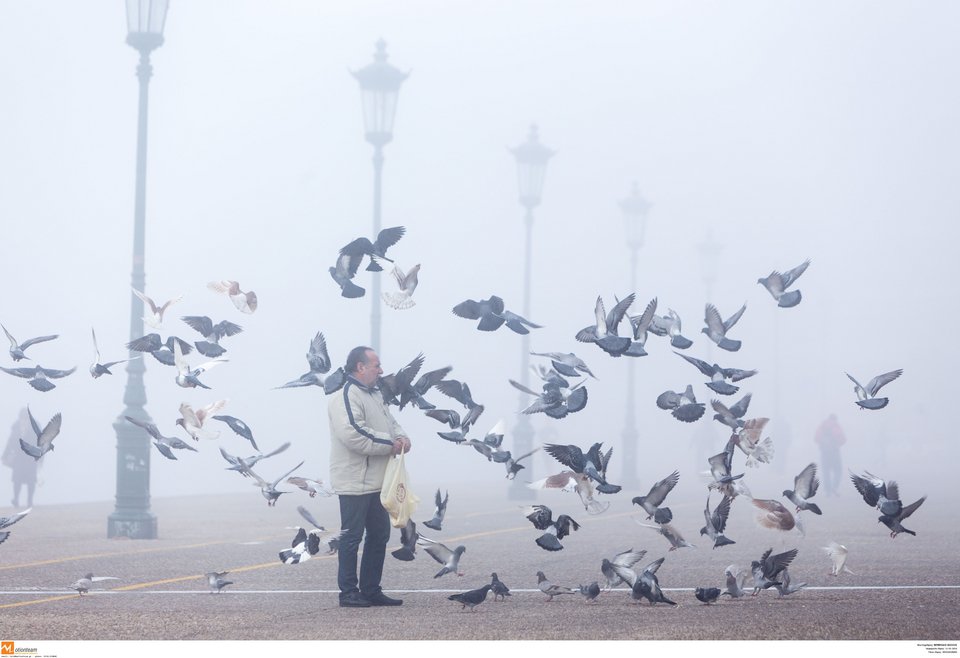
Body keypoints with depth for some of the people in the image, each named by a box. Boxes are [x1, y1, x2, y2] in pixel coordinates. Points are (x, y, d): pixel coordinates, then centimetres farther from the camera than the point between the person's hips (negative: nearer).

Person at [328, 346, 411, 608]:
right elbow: (353, 434, -26)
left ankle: (371, 589, 22)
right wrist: (389, 444, -19)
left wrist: (401, 437, -2)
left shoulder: (375, 395, 16)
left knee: (379, 534, 14)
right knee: (352, 536, -3)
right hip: (355, 482, -10)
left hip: (375, 482, 10)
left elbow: (390, 421, 21)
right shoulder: (346, 397, -16)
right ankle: (348, 592, 3)